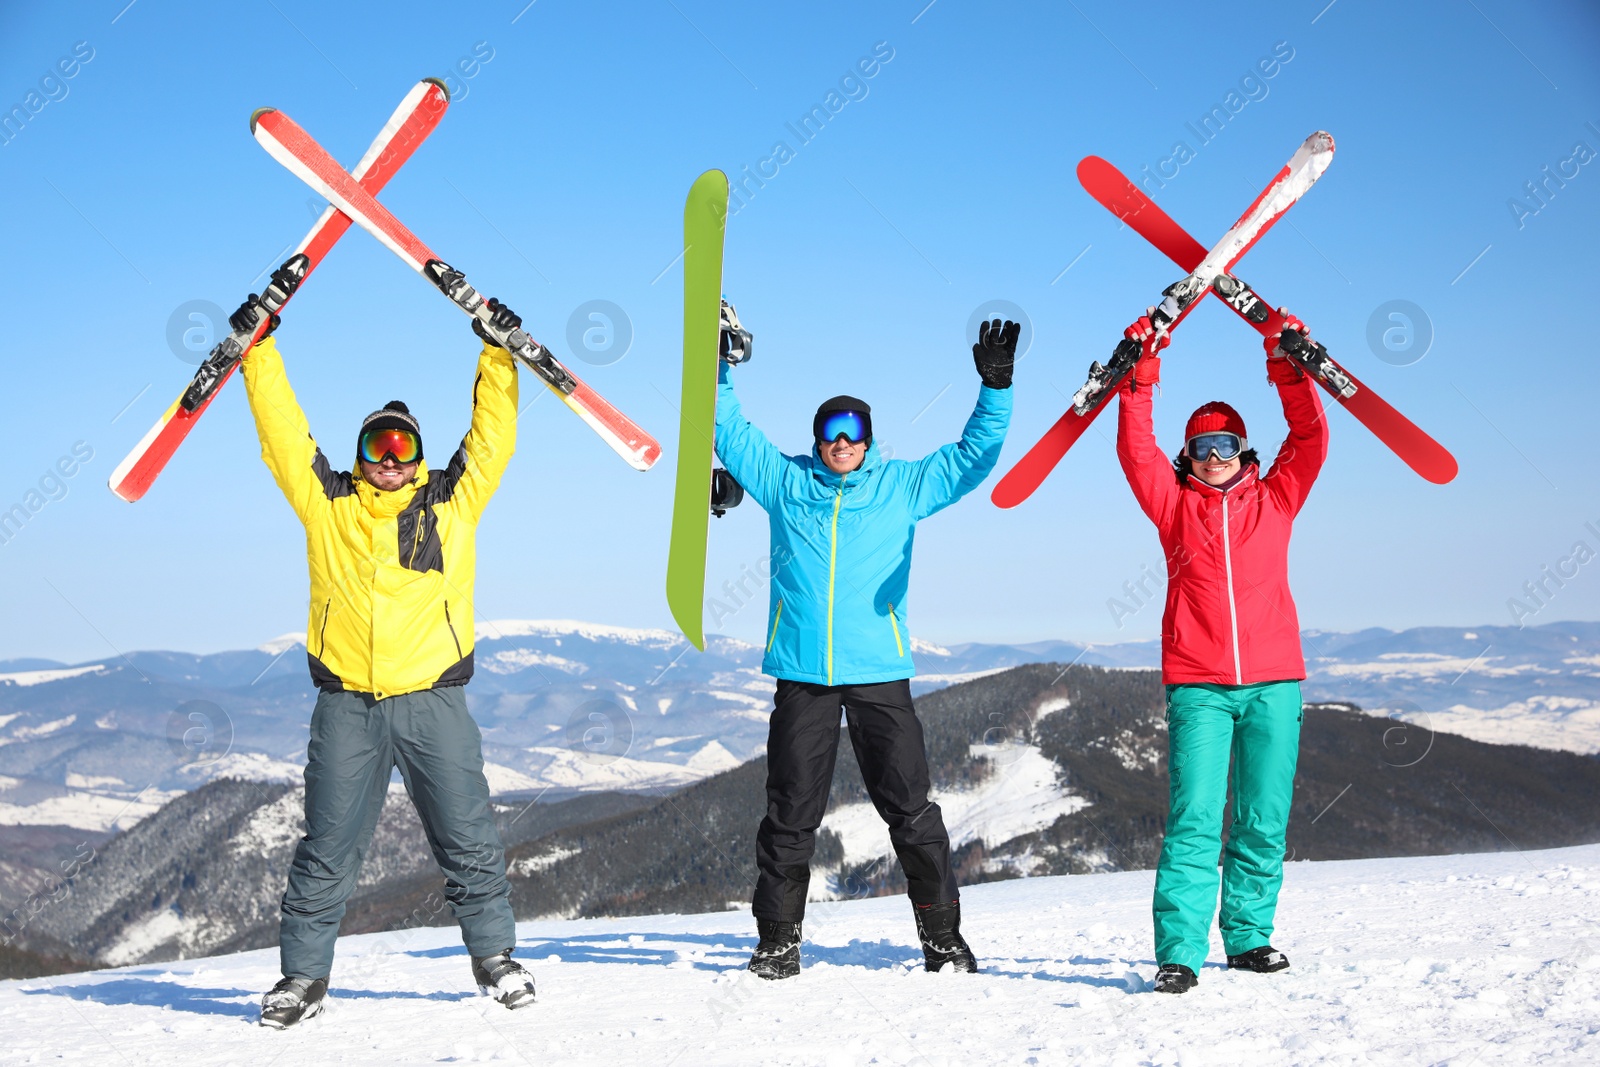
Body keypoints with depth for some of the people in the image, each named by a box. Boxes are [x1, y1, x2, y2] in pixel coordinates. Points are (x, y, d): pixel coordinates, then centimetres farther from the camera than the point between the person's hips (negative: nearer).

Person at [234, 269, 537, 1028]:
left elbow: (492, 434, 7)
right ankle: (304, 973, 14)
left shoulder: (453, 501, 8)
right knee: (326, 850, 4)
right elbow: (281, 429, 8)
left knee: (468, 839, 3)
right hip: (346, 703, 0)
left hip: (434, 700, 0)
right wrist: (258, 347, 6)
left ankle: (494, 955, 17)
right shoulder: (326, 502, 8)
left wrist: (497, 354, 2)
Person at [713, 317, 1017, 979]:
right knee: (791, 813, 4)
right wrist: (718, 367, 8)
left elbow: (974, 455, 10)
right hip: (801, 675, 1)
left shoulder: (903, 486, 10)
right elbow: (728, 432, 17)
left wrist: (995, 389, -1)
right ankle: (777, 941, 15)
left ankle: (942, 936, 11)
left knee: (910, 809, 0)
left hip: (880, 674, 0)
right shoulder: (784, 482, 11)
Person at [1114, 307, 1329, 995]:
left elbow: (1310, 437, 8)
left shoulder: (1274, 499, 16)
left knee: (1263, 822, 5)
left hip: (1272, 683, 2)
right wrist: (1141, 375, -7)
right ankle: (1178, 952, -11)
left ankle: (1248, 935, 19)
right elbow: (1135, 448, 2)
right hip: (1198, 686, -2)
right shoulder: (1174, 505, 12)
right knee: (1194, 821, -10)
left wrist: (1287, 367, -1)